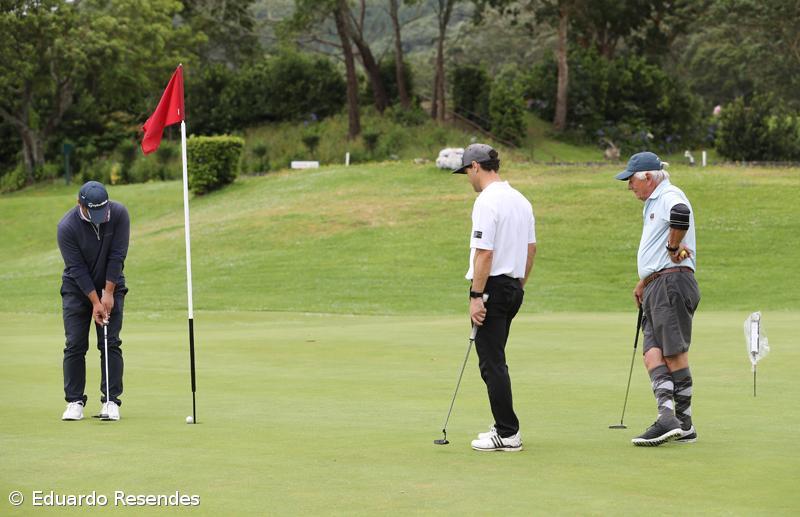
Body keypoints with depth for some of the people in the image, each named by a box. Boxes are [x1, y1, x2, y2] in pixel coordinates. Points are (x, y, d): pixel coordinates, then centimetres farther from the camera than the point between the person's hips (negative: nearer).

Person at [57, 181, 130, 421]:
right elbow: (77, 269, -20)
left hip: (110, 286, 1)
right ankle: (74, 401, 3)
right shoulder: (67, 226, -23)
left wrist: (108, 293, -17)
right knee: (75, 345, -4)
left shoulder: (119, 214, -18)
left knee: (111, 344, -5)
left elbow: (117, 256, -16)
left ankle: (111, 401, -2)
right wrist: (95, 302, -21)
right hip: (77, 288, -1)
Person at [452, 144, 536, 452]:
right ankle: (505, 427, 20)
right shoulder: (521, 200, 12)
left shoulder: (487, 201, -17)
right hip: (514, 288, 9)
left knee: (492, 363, -5)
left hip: (492, 287, -9)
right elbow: (531, 247, 16)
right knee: (495, 361, 17)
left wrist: (476, 296, -19)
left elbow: (484, 253, -21)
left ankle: (507, 434, -6)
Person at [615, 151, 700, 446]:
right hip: (656, 287, 10)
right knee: (653, 352, -2)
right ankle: (667, 417, -11)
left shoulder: (669, 196, -10)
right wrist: (644, 281, 30)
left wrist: (673, 248, -23)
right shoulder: (652, 203, 23)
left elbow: (681, 214, -36)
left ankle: (683, 424, -4)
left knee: (674, 352, -7)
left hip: (672, 284, -10)